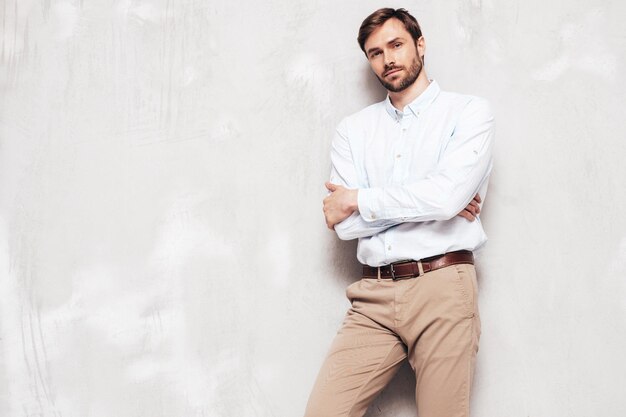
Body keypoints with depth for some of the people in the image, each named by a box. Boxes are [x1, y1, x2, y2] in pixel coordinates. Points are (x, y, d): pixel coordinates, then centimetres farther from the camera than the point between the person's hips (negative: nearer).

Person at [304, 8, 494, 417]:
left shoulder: (470, 112, 4)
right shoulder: (353, 129, 14)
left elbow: (446, 194, -13)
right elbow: (343, 224, 1)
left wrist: (358, 200, -3)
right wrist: (433, 204, -5)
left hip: (442, 287, -3)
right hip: (373, 295, 3)